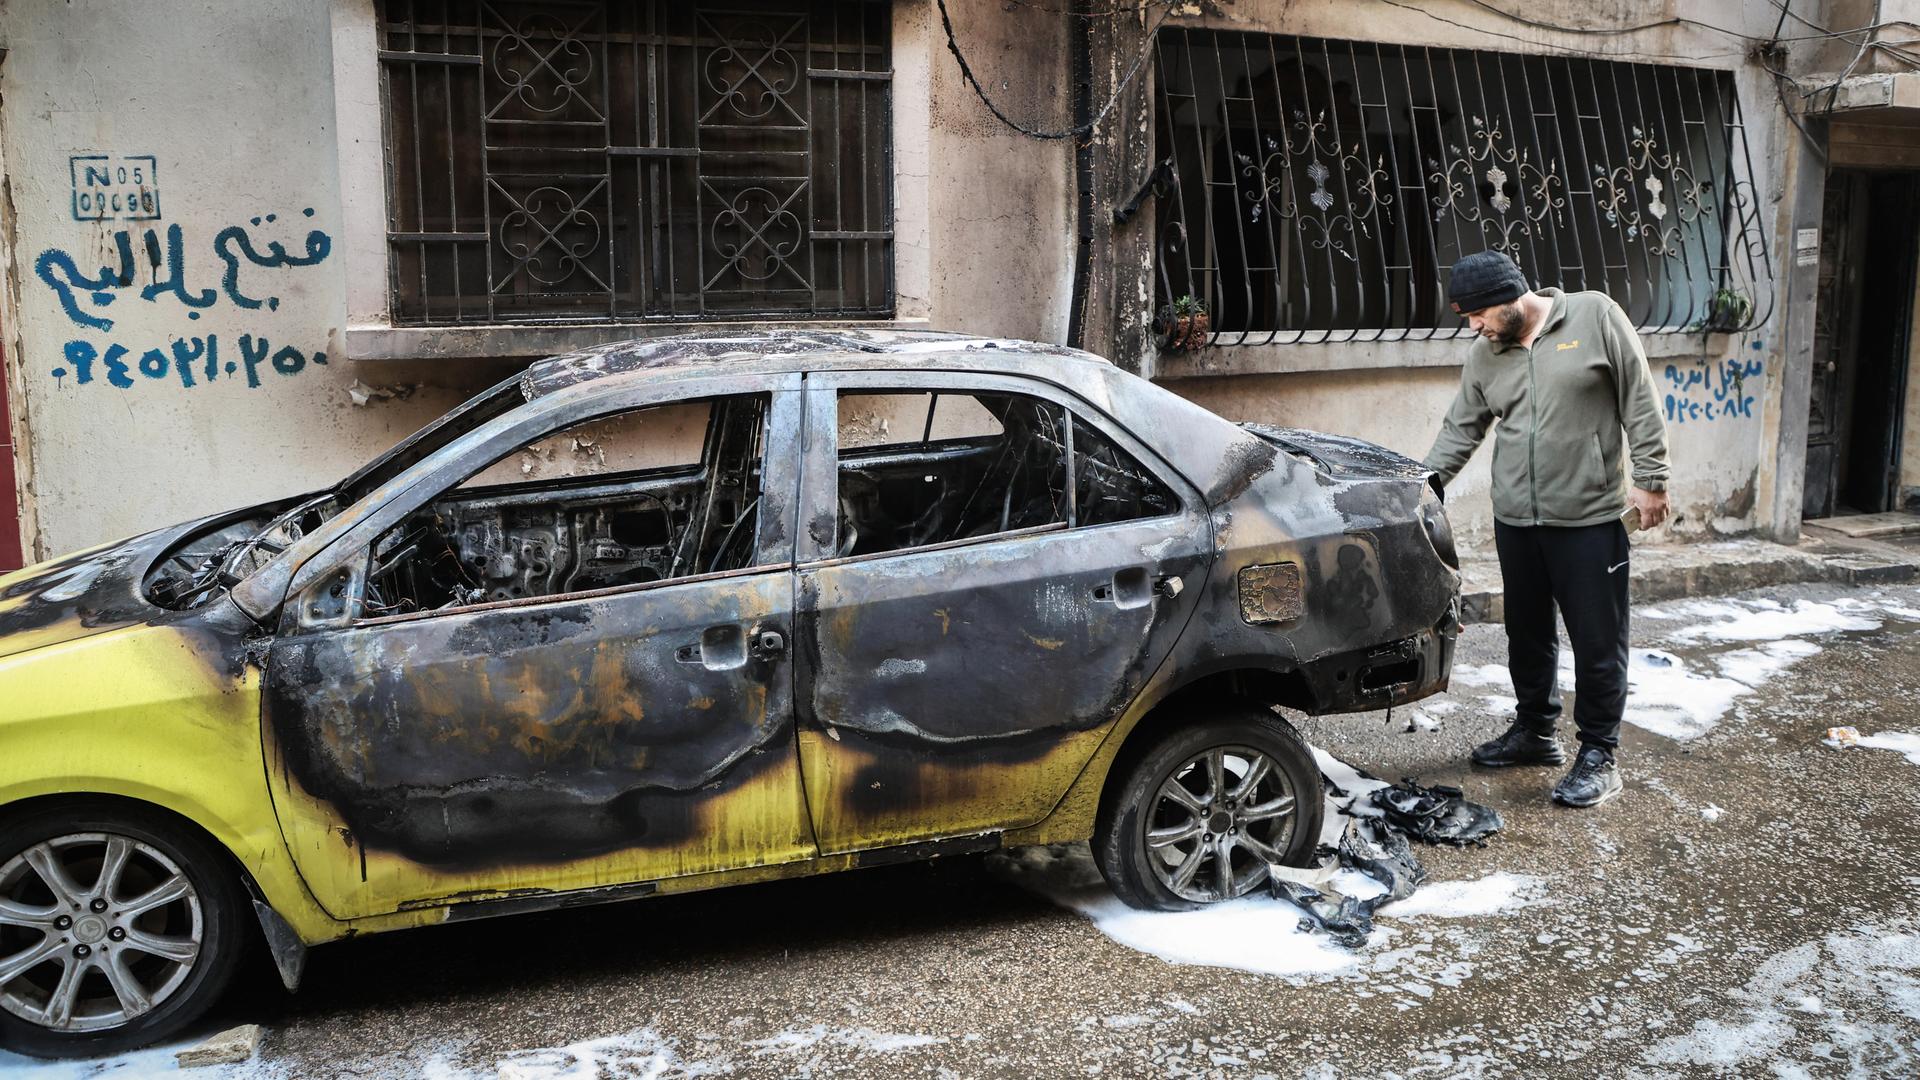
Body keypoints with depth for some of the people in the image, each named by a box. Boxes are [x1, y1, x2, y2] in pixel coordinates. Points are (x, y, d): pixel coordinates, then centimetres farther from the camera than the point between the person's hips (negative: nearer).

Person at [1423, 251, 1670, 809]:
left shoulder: (1595, 316, -8)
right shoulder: (1484, 355, 6)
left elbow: (1640, 403, -6)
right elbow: (1459, 431, 10)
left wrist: (1649, 480, -8)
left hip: (1590, 518, -5)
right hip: (1515, 522, 5)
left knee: (1598, 642, 2)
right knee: (1528, 636, 16)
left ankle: (1599, 755, 14)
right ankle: (1534, 732, 33)